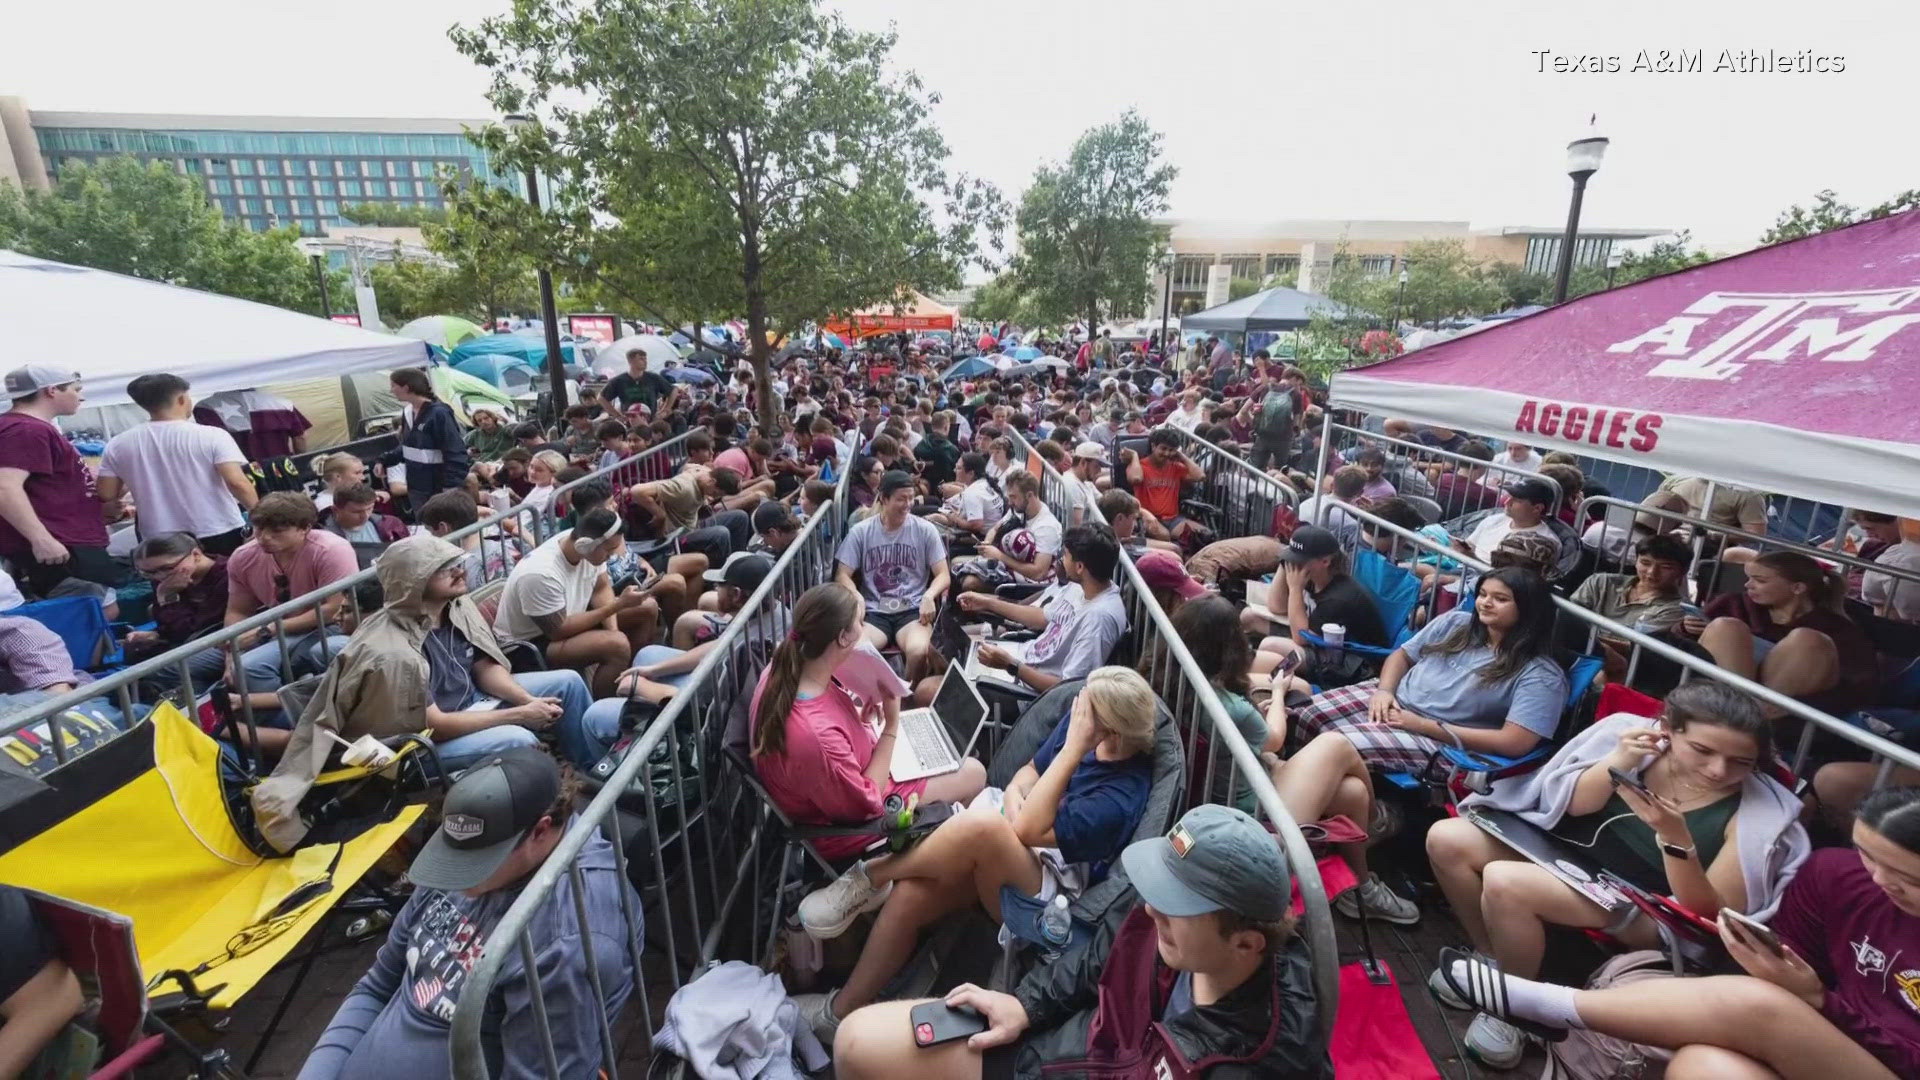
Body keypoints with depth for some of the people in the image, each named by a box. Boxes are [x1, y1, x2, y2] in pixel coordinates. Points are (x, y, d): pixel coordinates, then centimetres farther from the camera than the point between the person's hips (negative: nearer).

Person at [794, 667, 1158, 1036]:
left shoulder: (1120, 798, -25)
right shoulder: (1082, 714, -5)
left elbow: (1029, 830, -25)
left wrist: (1073, 749, -31)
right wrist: (1013, 794, -14)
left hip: (1040, 892, -6)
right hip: (991, 853, 7)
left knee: (981, 823, -36)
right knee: (907, 896, -17)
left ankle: (869, 878, -11)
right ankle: (843, 1009, 3)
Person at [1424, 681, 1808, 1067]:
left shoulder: (1756, 813, -14)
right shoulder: (1639, 739, -7)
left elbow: (1714, 916, -16)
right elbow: (1573, 805, -5)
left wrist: (1676, 839, -33)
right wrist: (1617, 763, -23)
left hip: (1637, 909, -5)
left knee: (1503, 881, -30)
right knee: (1446, 839, -12)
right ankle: (1492, 958, 10)